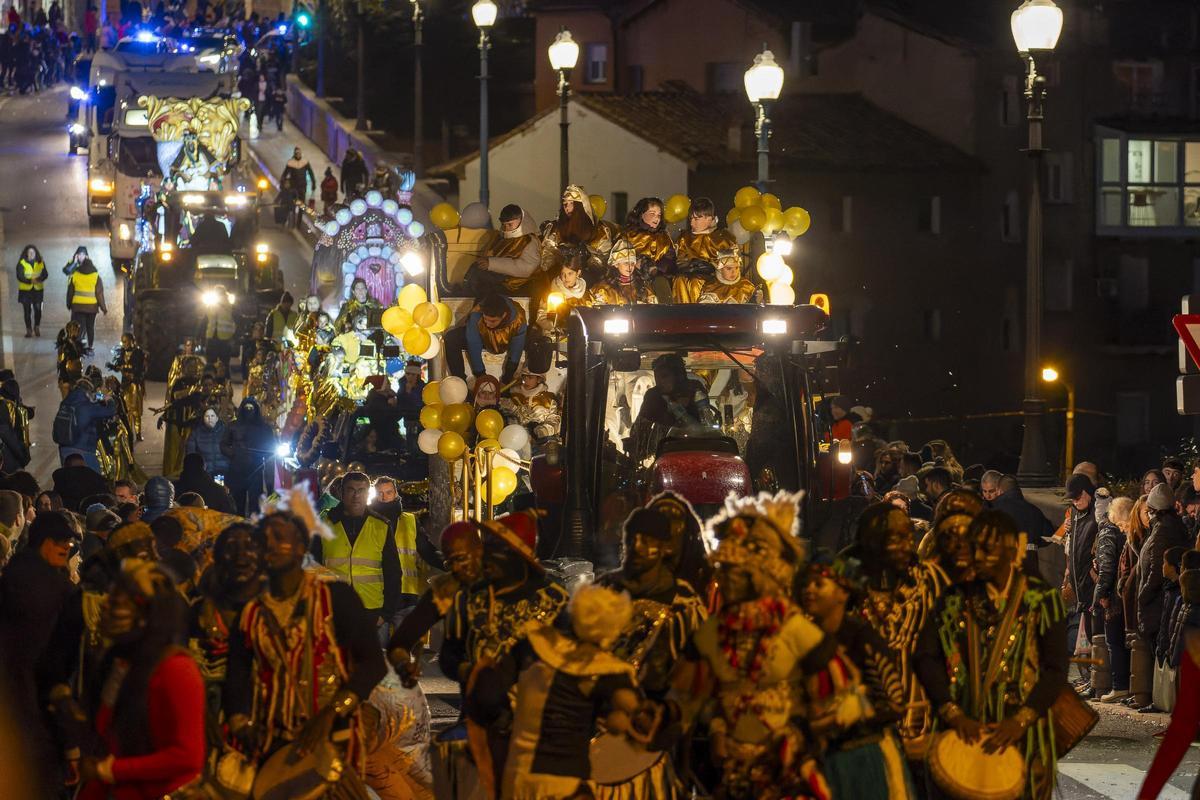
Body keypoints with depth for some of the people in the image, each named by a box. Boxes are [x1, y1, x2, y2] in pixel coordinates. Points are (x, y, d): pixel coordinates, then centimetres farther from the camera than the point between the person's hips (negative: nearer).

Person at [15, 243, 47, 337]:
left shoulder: (40, 263, 6)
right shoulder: (22, 263, -2)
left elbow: (45, 274, -2)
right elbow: (20, 276, -11)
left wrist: (38, 279, -23)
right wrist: (30, 280, -25)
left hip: (38, 290, 1)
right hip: (25, 291, -1)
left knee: (38, 309, -4)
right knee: (27, 311, -1)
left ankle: (37, 328, 16)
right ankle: (29, 330, 7)